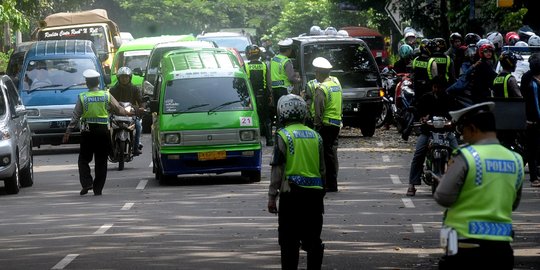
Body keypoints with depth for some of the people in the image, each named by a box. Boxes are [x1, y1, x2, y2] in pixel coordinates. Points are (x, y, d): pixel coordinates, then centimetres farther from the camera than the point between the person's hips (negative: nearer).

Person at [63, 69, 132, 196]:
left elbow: (75, 116, -6)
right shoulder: (107, 96, -1)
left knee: (84, 159, 9)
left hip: (87, 132, -2)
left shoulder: (82, 97, -5)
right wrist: (128, 113, 30)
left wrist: (68, 132, -1)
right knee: (101, 161, 7)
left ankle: (86, 183, -9)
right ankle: (98, 188, 7)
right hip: (103, 131, 2)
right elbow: (118, 109, 9)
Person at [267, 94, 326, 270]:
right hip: (314, 192, 5)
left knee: (289, 241, 0)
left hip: (292, 192, -5)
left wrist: (272, 196, -4)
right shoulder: (315, 136, 10)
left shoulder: (283, 136, -6)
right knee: (313, 239, 11)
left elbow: (277, 169, -9)